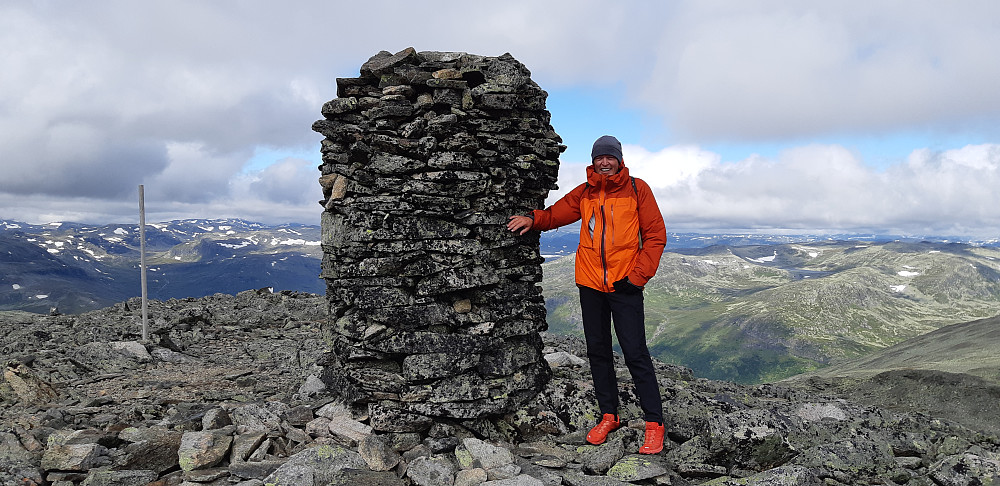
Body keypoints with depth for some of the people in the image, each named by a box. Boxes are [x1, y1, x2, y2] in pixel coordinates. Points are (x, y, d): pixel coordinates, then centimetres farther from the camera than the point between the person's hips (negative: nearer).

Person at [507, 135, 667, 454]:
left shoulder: (636, 188, 0)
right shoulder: (584, 193, 9)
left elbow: (655, 235, 0)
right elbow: (556, 213, 16)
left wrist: (638, 275, -9)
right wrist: (533, 218, -5)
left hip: (624, 285, -4)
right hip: (590, 283, 4)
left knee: (635, 353, -7)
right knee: (598, 351, 11)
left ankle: (654, 424, 3)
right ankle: (609, 416, 24)